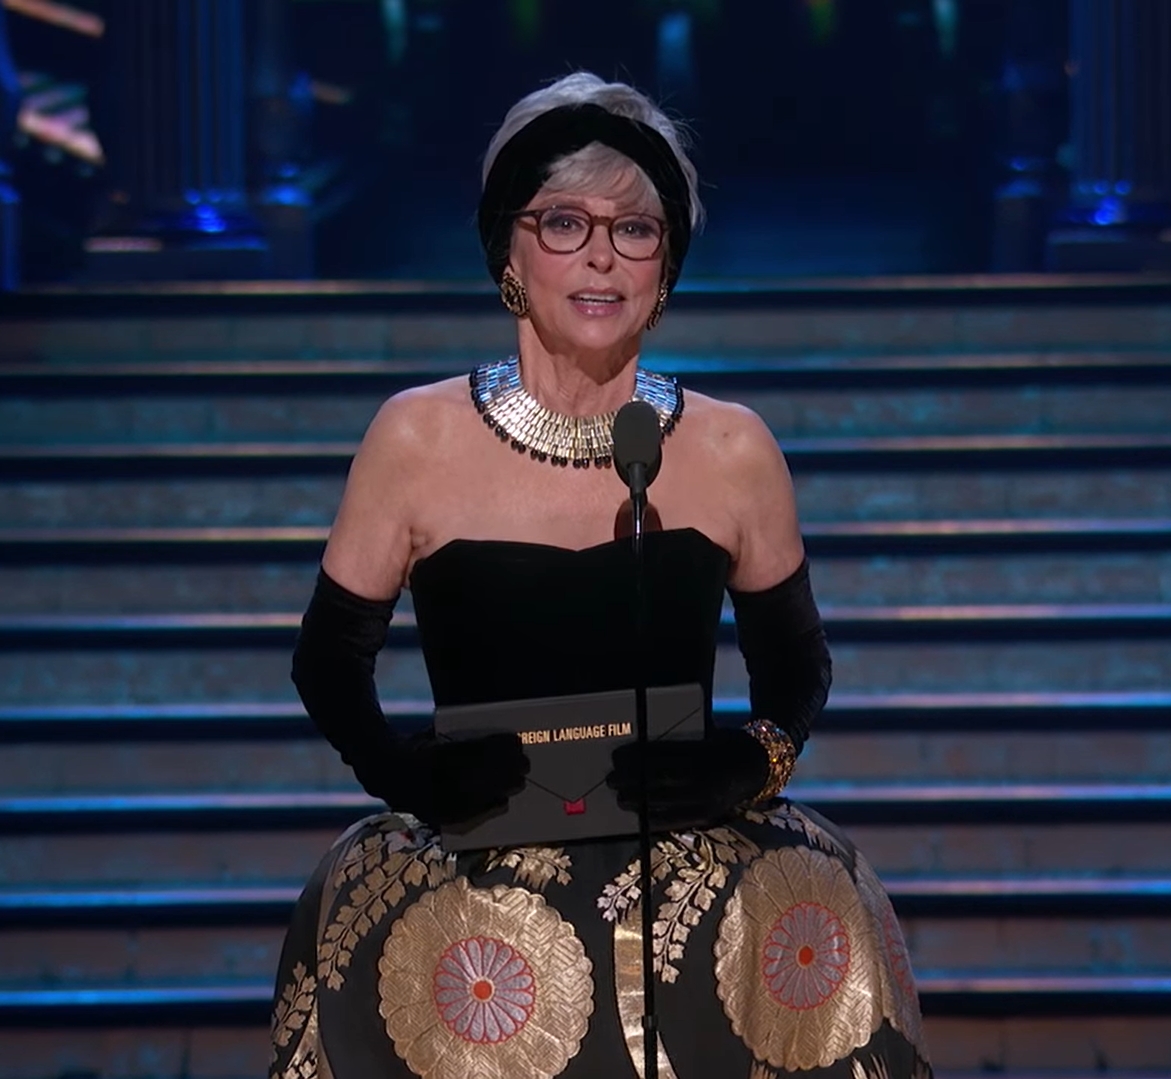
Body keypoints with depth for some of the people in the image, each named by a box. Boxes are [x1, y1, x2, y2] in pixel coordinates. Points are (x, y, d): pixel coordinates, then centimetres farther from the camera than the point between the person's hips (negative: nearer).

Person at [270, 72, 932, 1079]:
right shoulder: (416, 439, 3)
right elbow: (332, 658, 10)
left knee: (824, 916, -28)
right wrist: (403, 770, -10)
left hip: (688, 847, 1)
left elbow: (795, 659, 16)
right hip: (473, 863, -1)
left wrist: (758, 757, -5)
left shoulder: (734, 450, 5)